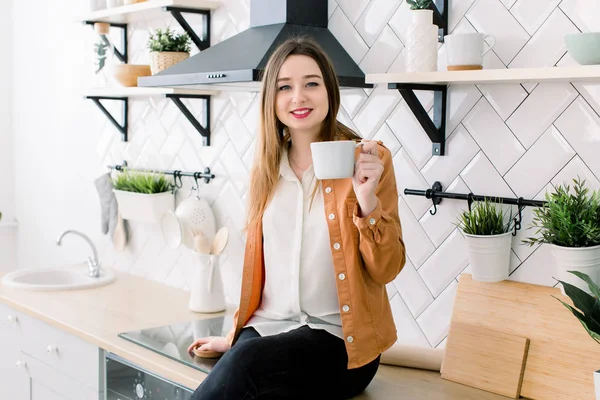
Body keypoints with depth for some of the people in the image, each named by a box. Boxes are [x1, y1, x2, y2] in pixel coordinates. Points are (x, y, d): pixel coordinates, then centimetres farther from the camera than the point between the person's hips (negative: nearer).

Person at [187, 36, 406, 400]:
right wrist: (236, 334, 21)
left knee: (247, 364, -32)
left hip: (337, 339, -3)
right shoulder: (267, 165, 9)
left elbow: (386, 270, -8)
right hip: (266, 329, 4)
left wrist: (368, 200, -23)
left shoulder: (370, 159, -5)